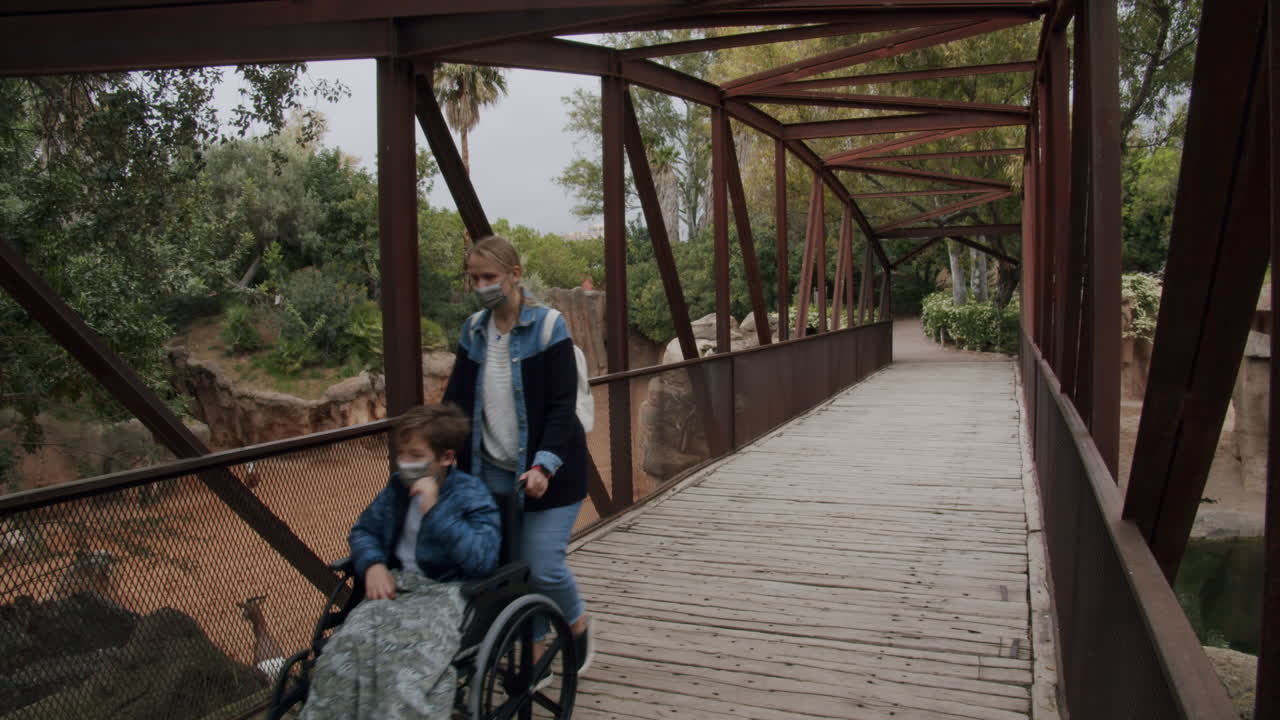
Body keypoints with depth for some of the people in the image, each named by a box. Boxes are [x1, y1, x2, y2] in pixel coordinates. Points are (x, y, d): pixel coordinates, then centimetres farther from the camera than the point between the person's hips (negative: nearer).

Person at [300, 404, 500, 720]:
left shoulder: (471, 495, -5)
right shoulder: (398, 486, 14)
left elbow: (483, 559, -18)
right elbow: (363, 531, 26)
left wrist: (434, 510, -20)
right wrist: (373, 564, 2)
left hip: (449, 593, -5)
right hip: (399, 586, 5)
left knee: (407, 661, -35)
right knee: (347, 646, -25)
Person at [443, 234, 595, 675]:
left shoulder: (548, 326, -9)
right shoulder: (473, 331, 7)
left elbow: (562, 405, -14)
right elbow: (455, 400, 9)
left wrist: (544, 465, -24)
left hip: (545, 471, -5)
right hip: (493, 471, 5)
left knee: (543, 566, -8)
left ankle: (579, 626, 23)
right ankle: (534, 657, 24)